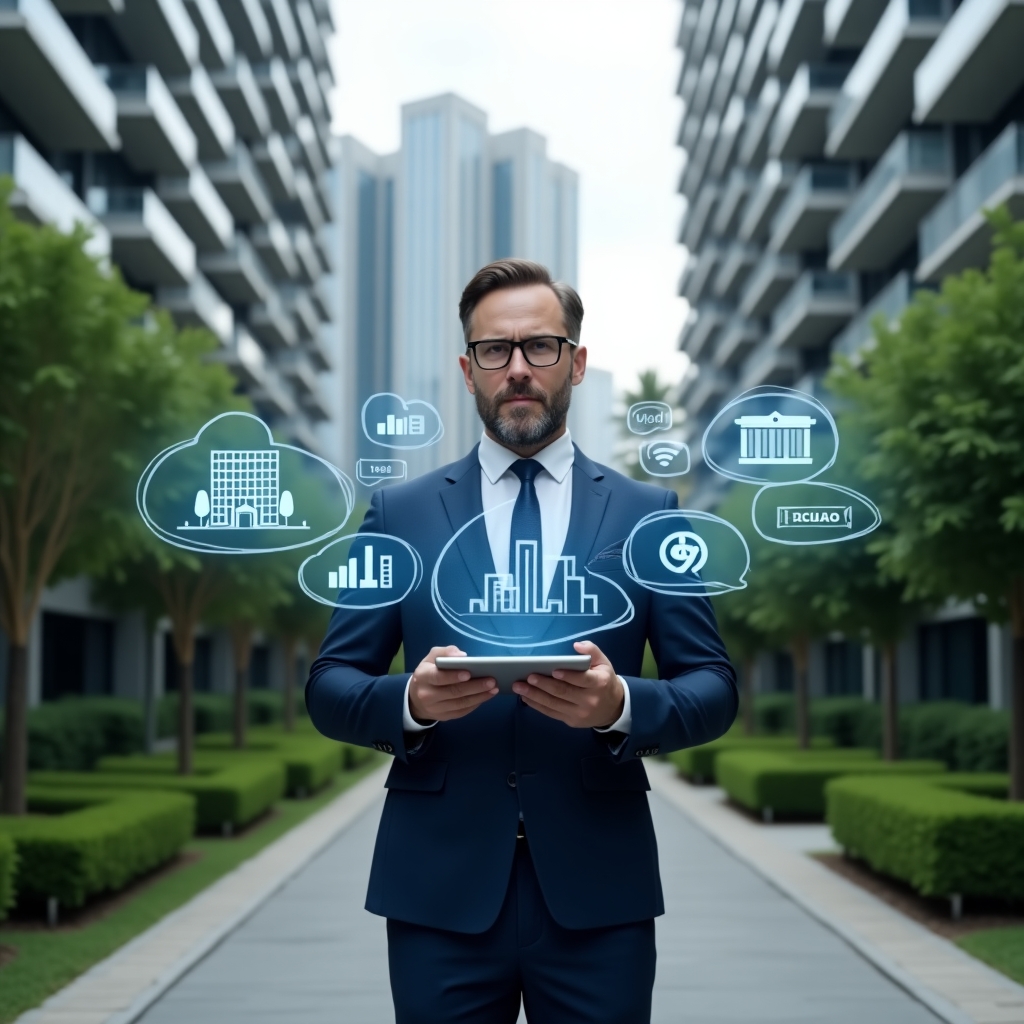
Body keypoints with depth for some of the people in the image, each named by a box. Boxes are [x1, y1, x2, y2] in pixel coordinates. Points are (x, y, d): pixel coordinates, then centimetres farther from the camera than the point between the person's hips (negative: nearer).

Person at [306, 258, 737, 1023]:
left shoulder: (648, 514, 7)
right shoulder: (400, 514, 7)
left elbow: (713, 688, 3)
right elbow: (330, 687, 5)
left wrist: (622, 704, -17)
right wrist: (411, 701, -17)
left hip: (597, 889, 0)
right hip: (440, 888, 0)